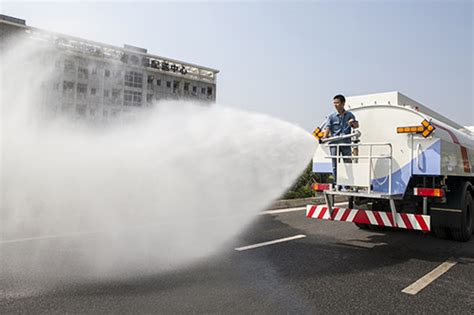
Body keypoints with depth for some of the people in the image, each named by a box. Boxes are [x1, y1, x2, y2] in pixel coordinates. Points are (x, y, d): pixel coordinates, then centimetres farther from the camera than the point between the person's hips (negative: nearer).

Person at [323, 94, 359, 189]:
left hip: (346, 143, 1)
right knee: (335, 165, 2)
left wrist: (353, 123, -13)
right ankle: (336, 184, 10)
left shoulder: (349, 115, 10)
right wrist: (324, 138, -21)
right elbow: (327, 128, -3)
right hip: (334, 143, -1)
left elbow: (356, 126, 11)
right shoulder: (332, 116, 5)